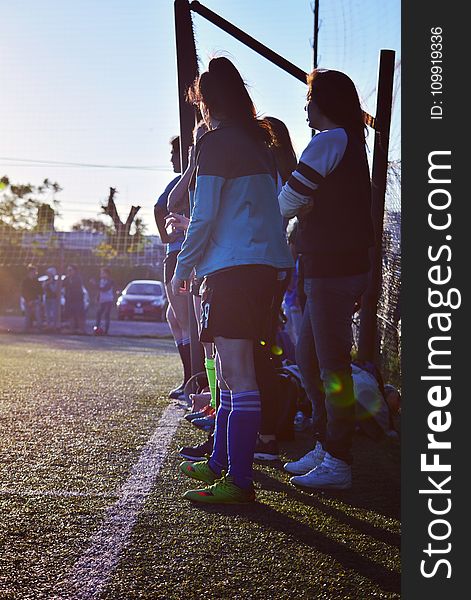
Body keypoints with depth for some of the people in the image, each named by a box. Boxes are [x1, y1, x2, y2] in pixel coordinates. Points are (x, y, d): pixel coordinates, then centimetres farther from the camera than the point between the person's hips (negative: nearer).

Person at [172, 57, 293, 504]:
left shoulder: (216, 141, -7)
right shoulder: (259, 143, 17)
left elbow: (204, 217, -11)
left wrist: (183, 269, -2)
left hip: (233, 268, -9)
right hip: (264, 265, 9)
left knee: (237, 378, -8)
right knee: (231, 374, 16)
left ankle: (239, 482, -6)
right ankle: (219, 463, 26)